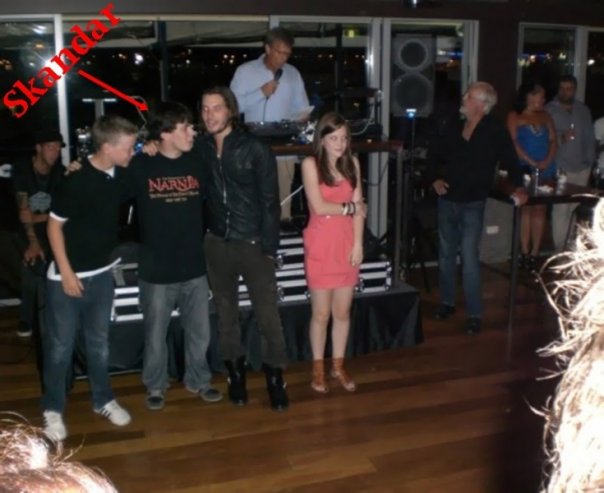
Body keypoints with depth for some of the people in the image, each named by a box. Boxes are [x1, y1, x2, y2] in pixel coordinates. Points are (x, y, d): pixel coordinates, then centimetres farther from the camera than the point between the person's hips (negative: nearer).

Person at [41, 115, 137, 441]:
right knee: (60, 345, 7)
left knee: (99, 341, 17)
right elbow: (54, 225, -14)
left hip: (102, 273, 6)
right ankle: (52, 409, 24)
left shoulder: (119, 175, -5)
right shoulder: (76, 181, -22)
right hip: (68, 275, -5)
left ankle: (103, 400, 33)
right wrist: (66, 272, -15)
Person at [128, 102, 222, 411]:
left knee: (200, 332, 15)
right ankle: (155, 386, 33)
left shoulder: (196, 163, 1)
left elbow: (209, 203, 12)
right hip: (156, 270, -3)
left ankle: (198, 380, 36)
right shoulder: (140, 166, -10)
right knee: (156, 335, 12)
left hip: (194, 267, 3)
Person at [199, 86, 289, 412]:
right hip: (216, 243, 4)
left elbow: (269, 200, -9)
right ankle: (236, 373, 29)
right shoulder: (201, 149, 2)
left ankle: (275, 378, 16)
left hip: (252, 244, -3)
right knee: (226, 313, 14)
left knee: (268, 315, 1)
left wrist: (269, 247, -12)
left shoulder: (255, 149, -9)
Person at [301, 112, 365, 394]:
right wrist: (349, 207, -2)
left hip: (347, 243, 4)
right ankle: (318, 368, 20)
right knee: (321, 313, 5)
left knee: (343, 311, 11)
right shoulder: (310, 164, -6)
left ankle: (338, 366, 26)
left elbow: (359, 208, 3)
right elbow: (318, 206, -14)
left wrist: (358, 243, -5)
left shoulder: (352, 164, 7)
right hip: (321, 245, -4)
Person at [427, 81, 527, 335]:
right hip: (447, 201, 5)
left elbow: (510, 161, -7)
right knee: (446, 254, 14)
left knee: (469, 257, -8)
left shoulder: (495, 131, -10)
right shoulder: (454, 127, 5)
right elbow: (434, 154, 16)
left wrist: (518, 187, -20)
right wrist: (434, 179, 3)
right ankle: (447, 301, 29)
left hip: (473, 204, -5)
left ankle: (474, 313, 1)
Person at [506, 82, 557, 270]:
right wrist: (531, 162, -16)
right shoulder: (514, 116, 3)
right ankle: (524, 252, 3)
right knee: (526, 209, 0)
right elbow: (513, 142, -8)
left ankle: (535, 253, 5)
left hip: (546, 170, 3)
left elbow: (553, 140, 8)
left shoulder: (545, 116, 15)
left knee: (539, 210, 3)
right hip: (524, 170, -3)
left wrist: (547, 161, -10)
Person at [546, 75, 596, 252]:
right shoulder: (549, 110, -4)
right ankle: (559, 249, -1)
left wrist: (590, 160, 7)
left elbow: (589, 137, 14)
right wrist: (561, 138, -25)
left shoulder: (583, 110, 13)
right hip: (560, 169, -5)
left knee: (576, 209, 10)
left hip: (582, 168, 5)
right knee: (560, 209, -8)